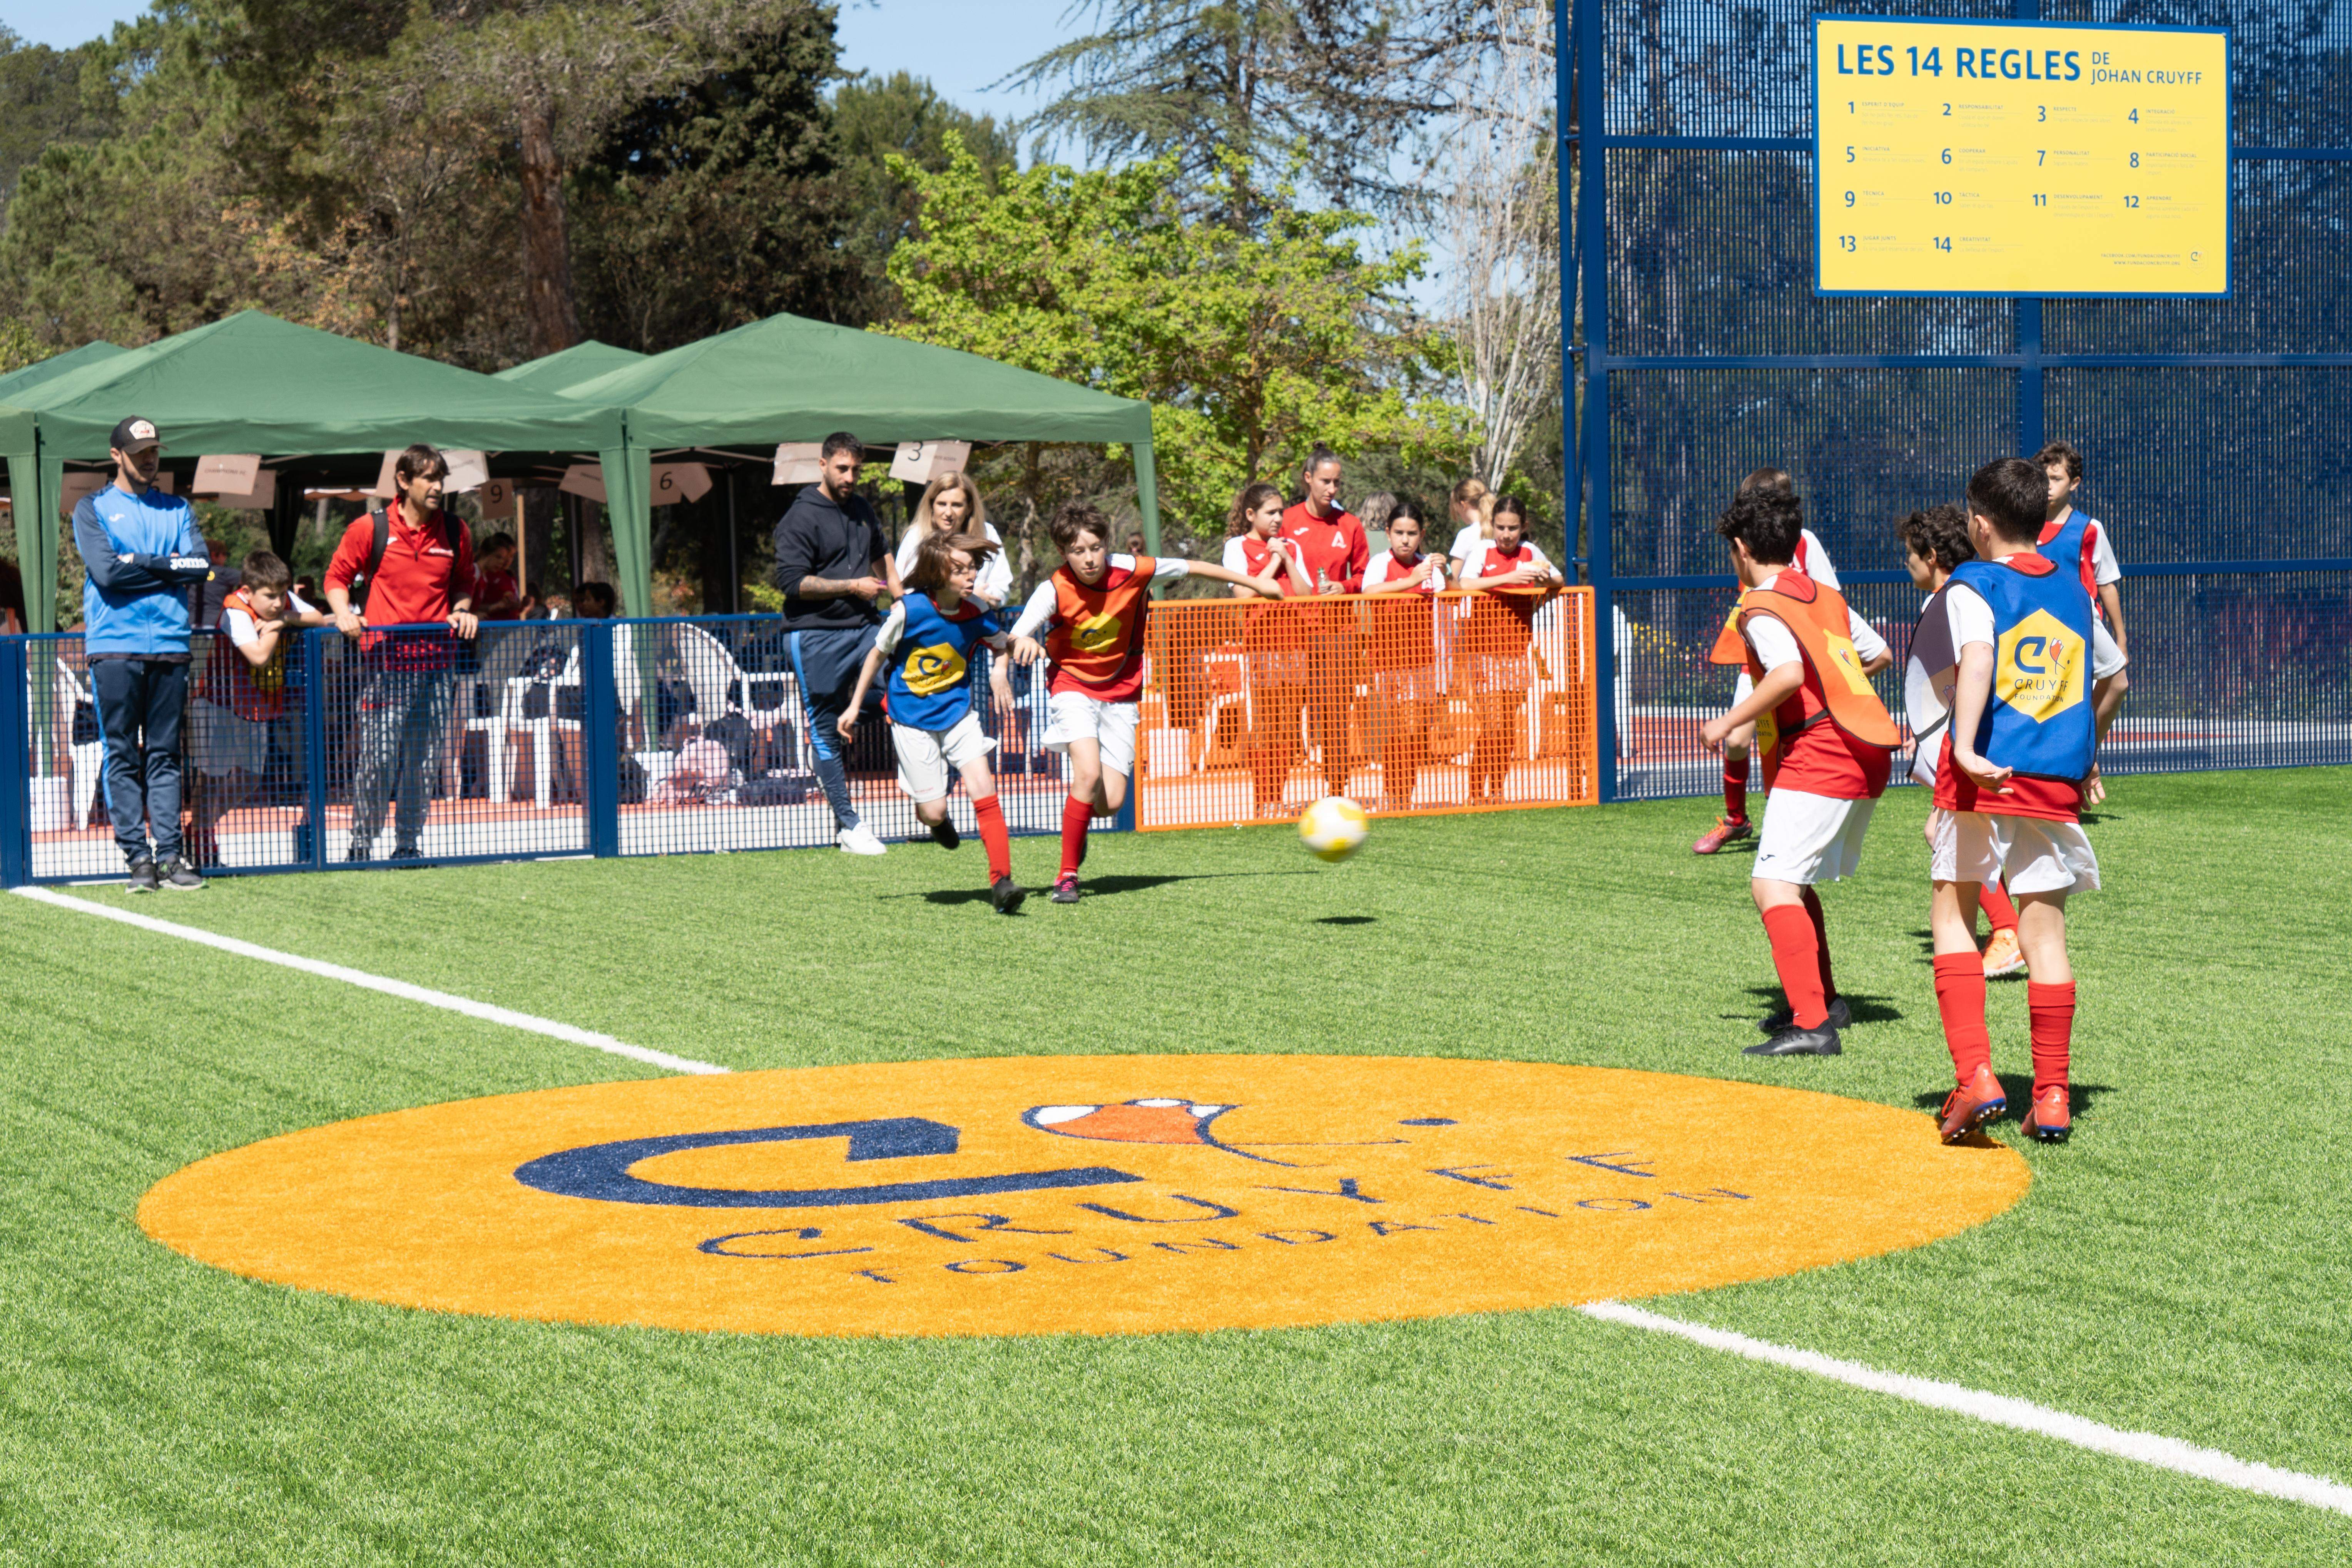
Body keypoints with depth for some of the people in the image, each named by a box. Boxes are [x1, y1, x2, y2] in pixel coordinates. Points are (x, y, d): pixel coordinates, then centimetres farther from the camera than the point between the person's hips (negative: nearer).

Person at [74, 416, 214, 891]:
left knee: (165, 755, 2)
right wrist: (167, 566, -3)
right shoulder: (92, 508, 8)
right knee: (123, 755, -3)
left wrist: (141, 563, -5)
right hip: (115, 646, -3)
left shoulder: (178, 510, 17)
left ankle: (170, 854, 1)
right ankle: (137, 856, -2)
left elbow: (201, 566, 2)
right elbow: (105, 571, -8)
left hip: (170, 645, 3)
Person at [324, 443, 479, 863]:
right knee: (378, 759, -7)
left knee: (424, 762, 6)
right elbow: (337, 576, 8)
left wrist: (462, 609, 5)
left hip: (436, 662, 4)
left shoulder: (455, 533, 10)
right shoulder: (369, 529, 0)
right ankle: (361, 844, 5)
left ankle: (408, 844, 16)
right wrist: (343, 612, -9)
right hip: (384, 660, -4)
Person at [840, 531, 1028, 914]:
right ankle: (937, 822, 38)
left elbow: (1003, 644, 14)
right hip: (913, 720, -2)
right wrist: (854, 706, 3)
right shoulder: (909, 610, -18)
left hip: (958, 714, 2)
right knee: (934, 810, -3)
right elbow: (878, 654, -2)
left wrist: (1000, 671, -9)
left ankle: (1002, 881, -14)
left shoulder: (976, 613, -8)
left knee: (983, 789, -15)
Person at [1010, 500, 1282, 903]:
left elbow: (1190, 568, -2)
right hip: (1073, 687, -2)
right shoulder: (1055, 591, -19)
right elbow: (1016, 635, -27)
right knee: (1088, 773, -26)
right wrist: (1024, 643, -53)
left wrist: (1254, 583, 8)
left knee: (1111, 802, -6)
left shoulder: (1130, 571, -15)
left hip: (1121, 693, 2)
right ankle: (1067, 876, -12)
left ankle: (1078, 821, 32)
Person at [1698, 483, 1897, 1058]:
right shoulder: (1827, 597, 16)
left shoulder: (1762, 608, -9)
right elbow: (1880, 654, 25)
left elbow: (1789, 672, -26)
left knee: (1773, 882, -15)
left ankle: (1812, 1024, -27)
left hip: (1815, 757, -9)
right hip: (1868, 756, 9)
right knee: (1795, 879, 24)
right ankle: (1824, 1000, 32)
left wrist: (1728, 723, -17)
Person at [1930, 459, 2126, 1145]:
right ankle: (2051, 1099, 6)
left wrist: (1965, 750, -32)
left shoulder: (1973, 584, -1)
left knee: (1952, 911, 7)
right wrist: (2088, 756, 39)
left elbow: (1976, 658, -20)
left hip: (1986, 777, -4)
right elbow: (2112, 681, 25)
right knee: (2045, 931, 7)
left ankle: (1976, 1077, -6)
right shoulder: (2075, 590, 15)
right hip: (2058, 780, 4)